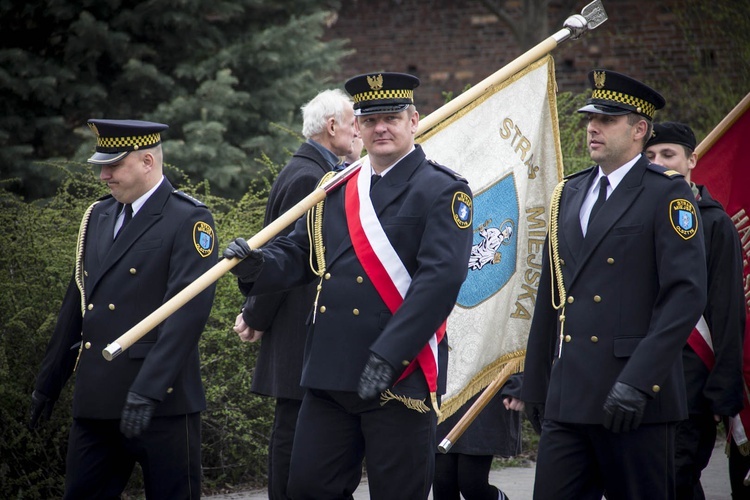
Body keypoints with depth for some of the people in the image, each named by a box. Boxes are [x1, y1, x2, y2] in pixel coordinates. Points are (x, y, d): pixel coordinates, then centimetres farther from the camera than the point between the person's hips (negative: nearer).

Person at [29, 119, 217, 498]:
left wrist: (147, 391, -24)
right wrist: (48, 383, 21)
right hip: (95, 402, 7)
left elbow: (188, 313, -17)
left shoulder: (189, 221, -7)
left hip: (161, 400, -7)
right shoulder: (98, 216, 15)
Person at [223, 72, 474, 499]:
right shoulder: (335, 190, 15)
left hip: (401, 376, -6)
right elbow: (298, 255, 17)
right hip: (331, 375, 6)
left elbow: (442, 277, -16)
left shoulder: (442, 191, -5)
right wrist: (258, 265, -8)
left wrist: (389, 354, -22)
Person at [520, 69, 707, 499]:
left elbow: (686, 294, -13)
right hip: (568, 399, 6)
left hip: (636, 400, -6)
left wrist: (638, 382, -19)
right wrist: (536, 383, 17)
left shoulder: (667, 194, -4)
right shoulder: (570, 194, 16)